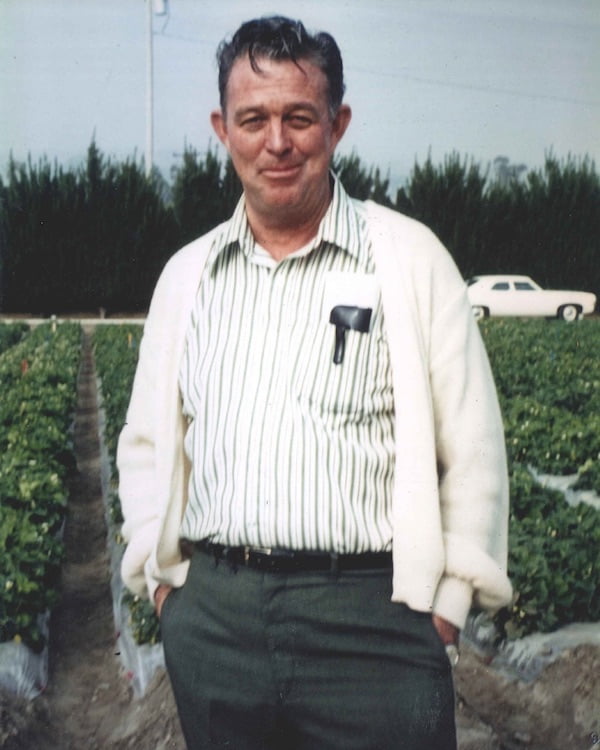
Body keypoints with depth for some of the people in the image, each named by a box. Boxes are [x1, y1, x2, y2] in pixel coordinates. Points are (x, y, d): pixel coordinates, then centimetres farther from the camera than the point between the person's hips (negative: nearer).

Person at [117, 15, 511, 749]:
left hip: (372, 613, -3)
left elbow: (473, 449, 0)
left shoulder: (409, 257, -1)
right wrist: (159, 573, 8)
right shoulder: (186, 274, 10)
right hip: (212, 613, 4)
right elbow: (147, 443, 17)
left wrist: (448, 602, -3)